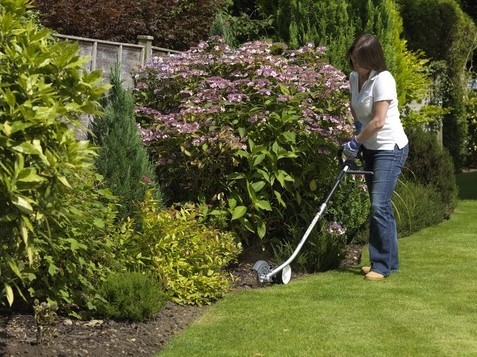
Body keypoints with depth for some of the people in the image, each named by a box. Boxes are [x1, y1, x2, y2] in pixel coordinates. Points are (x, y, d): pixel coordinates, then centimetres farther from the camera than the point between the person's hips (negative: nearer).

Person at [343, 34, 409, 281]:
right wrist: (358, 129, 5)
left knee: (379, 206, -13)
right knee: (381, 207, 11)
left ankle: (382, 265, -7)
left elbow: (378, 122, -22)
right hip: (371, 148, 9)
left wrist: (355, 142, -11)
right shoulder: (354, 77, 4)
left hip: (390, 149, -8)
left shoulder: (383, 80, -20)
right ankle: (390, 261, 19)